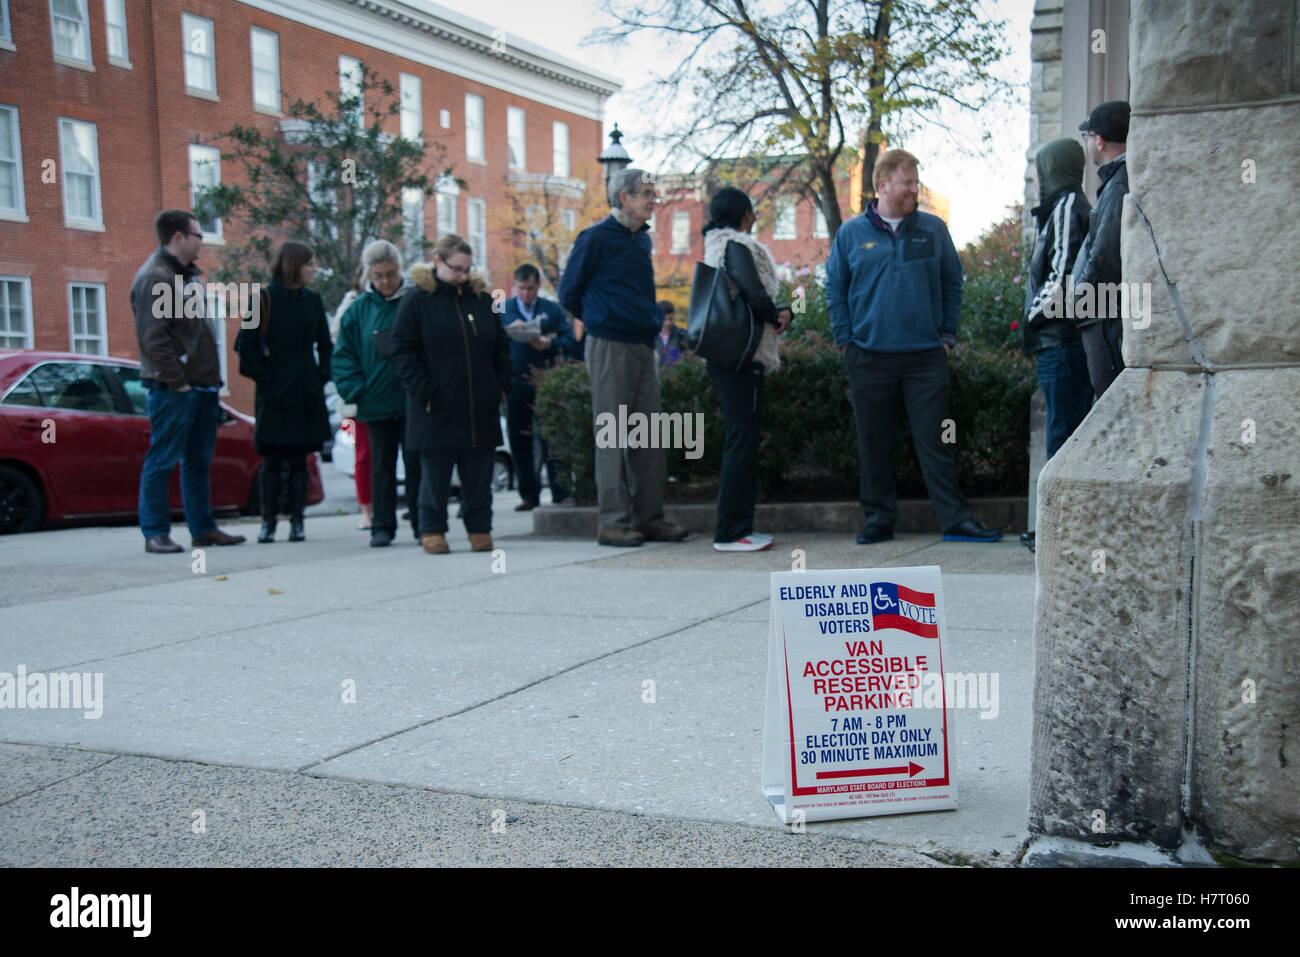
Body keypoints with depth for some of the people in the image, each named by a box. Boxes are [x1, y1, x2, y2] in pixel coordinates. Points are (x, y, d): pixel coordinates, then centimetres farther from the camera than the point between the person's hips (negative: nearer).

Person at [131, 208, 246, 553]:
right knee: (162, 460, -3)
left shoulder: (187, 275, 20)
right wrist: (177, 381, -19)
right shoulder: (154, 277, -10)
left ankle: (203, 528, 19)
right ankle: (155, 533, 3)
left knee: (199, 461, 12)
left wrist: (212, 379, 15)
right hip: (173, 388, -9)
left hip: (201, 386, 10)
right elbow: (153, 338, -18)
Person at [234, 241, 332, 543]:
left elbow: (325, 344, 16)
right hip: (273, 395, -4)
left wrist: (321, 377, 5)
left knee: (299, 459, 6)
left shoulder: (312, 300, 10)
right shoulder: (264, 299, -4)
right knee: (271, 461, 2)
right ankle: (268, 521, 11)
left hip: (307, 395, 4)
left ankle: (296, 521, 13)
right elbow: (246, 344, -4)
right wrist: (263, 378, -10)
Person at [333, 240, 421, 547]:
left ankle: (422, 523, 12)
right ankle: (382, 526, 15)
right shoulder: (359, 308, 4)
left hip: (413, 399, -2)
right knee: (381, 464, 8)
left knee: (416, 463, 3)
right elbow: (344, 354, 7)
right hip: (376, 401, 2)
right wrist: (356, 392, -5)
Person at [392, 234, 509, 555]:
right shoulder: (416, 300, -1)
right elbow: (403, 350, -4)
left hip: (481, 408, 4)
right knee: (435, 473, 4)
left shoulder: (482, 299, 12)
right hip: (437, 409, -4)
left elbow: (501, 346, 18)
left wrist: (501, 383, 5)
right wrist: (422, 389, -13)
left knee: (479, 474, 8)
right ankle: (432, 529, 15)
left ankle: (480, 528, 18)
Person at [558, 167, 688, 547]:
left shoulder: (642, 239, 16)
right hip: (610, 347, -7)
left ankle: (649, 517, 13)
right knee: (611, 435, -4)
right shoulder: (596, 238, -7)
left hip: (643, 345, 7)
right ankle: (613, 521, 1)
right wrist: (601, 320, 8)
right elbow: (569, 293, -1)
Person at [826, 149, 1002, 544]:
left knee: (936, 441, -1)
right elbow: (835, 290, 10)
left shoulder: (933, 229, 8)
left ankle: (956, 520, 4)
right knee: (874, 444, 7)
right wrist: (846, 342, 2)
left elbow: (952, 284, 14)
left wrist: (947, 335, 5)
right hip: (870, 358, 0)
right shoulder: (851, 234, 5)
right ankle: (879, 519, 17)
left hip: (926, 356, 0)